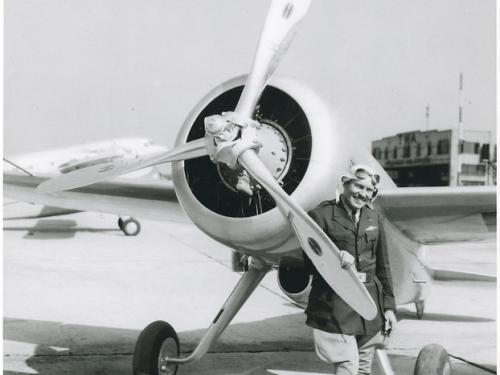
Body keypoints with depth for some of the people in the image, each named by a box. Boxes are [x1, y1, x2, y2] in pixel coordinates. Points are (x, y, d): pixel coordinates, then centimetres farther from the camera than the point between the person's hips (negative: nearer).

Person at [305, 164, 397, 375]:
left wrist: (388, 306, 11)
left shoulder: (373, 218, 11)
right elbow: (310, 261, -8)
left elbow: (382, 265, 14)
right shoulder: (322, 215, -6)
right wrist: (335, 258, -28)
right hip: (335, 303, -5)